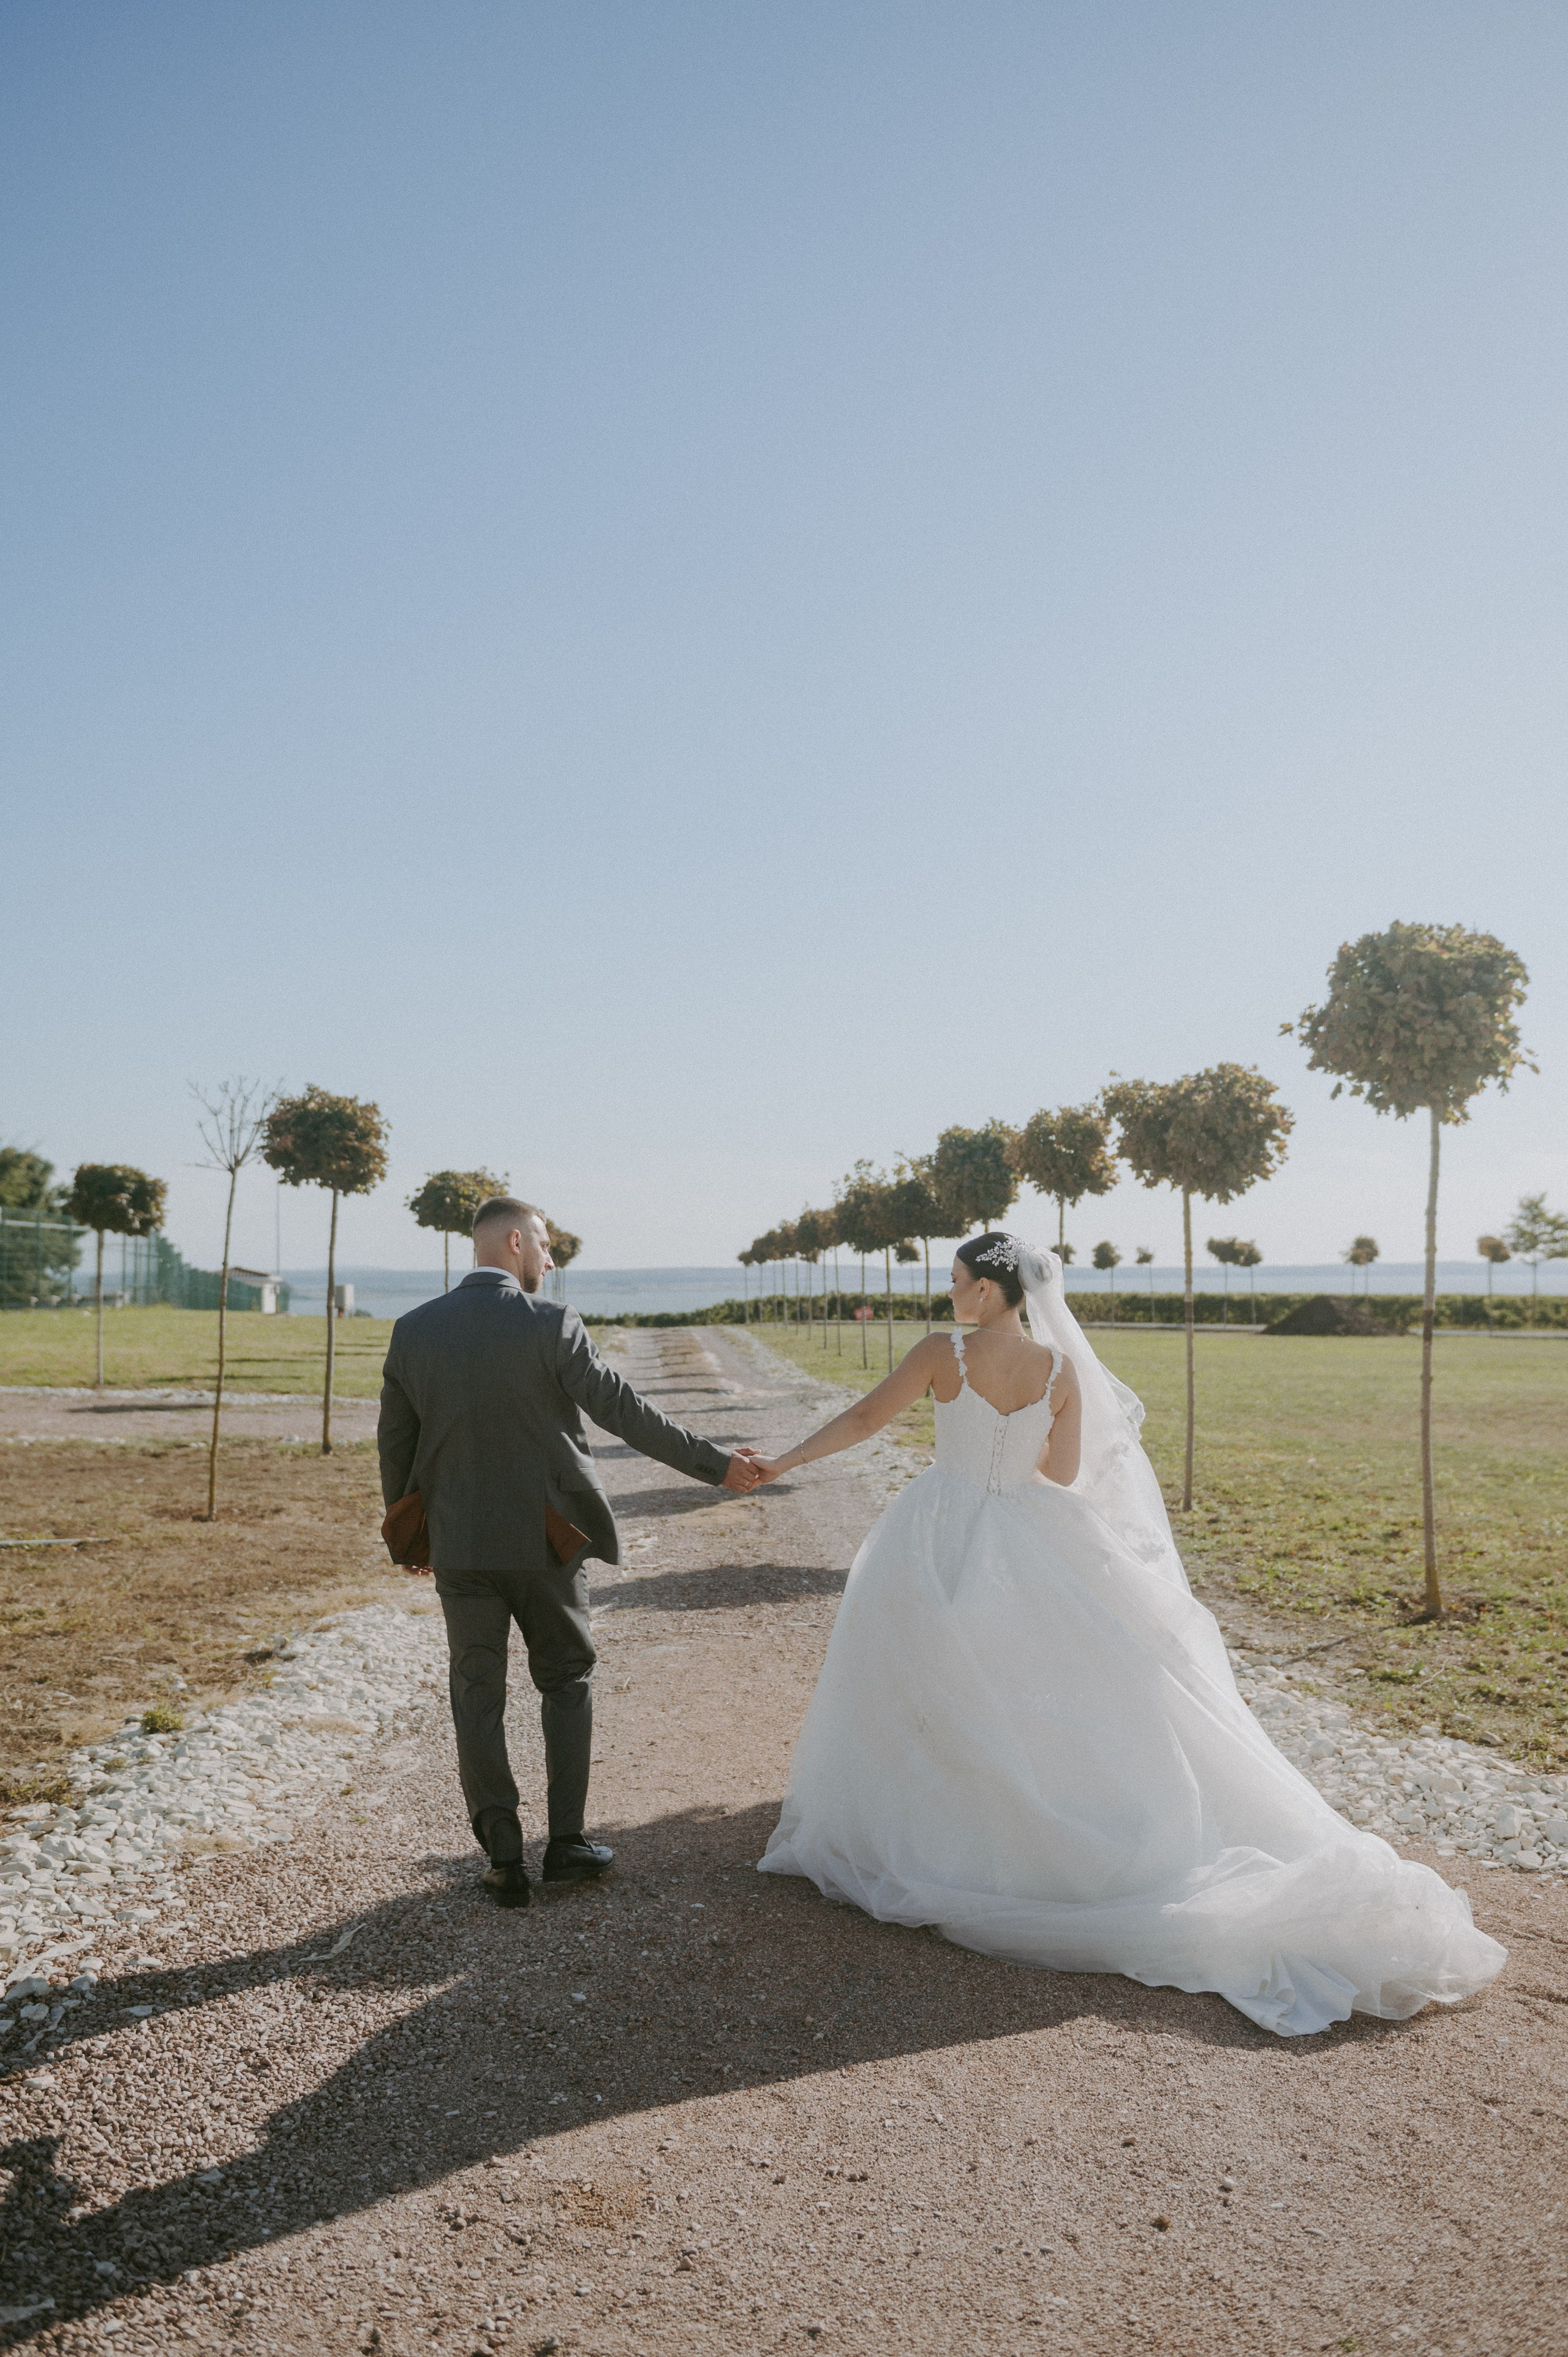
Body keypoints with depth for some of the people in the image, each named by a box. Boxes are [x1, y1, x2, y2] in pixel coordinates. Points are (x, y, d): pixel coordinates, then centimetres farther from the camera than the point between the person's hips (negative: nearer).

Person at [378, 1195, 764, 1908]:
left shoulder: (414, 1330, -2)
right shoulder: (550, 1326, -14)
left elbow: (394, 1442, 4)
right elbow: (626, 1413, -16)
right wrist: (716, 1464, -9)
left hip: (457, 1544, 3)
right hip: (543, 1540, -2)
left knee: (477, 1697, 12)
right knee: (566, 1681, 16)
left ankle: (503, 1856, 12)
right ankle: (566, 1842, 18)